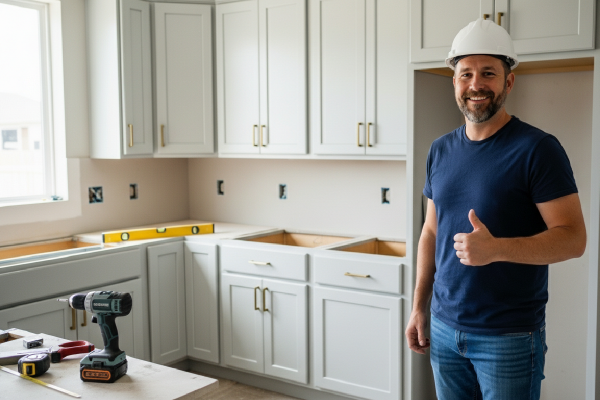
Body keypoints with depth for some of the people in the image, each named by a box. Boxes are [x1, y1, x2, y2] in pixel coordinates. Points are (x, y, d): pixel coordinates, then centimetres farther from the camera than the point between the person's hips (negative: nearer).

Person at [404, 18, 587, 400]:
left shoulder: (538, 149, -11)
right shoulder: (441, 150, 6)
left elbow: (573, 238, -15)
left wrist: (496, 248, -30)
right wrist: (419, 307, 9)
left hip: (510, 338, -5)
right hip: (444, 329, 5)